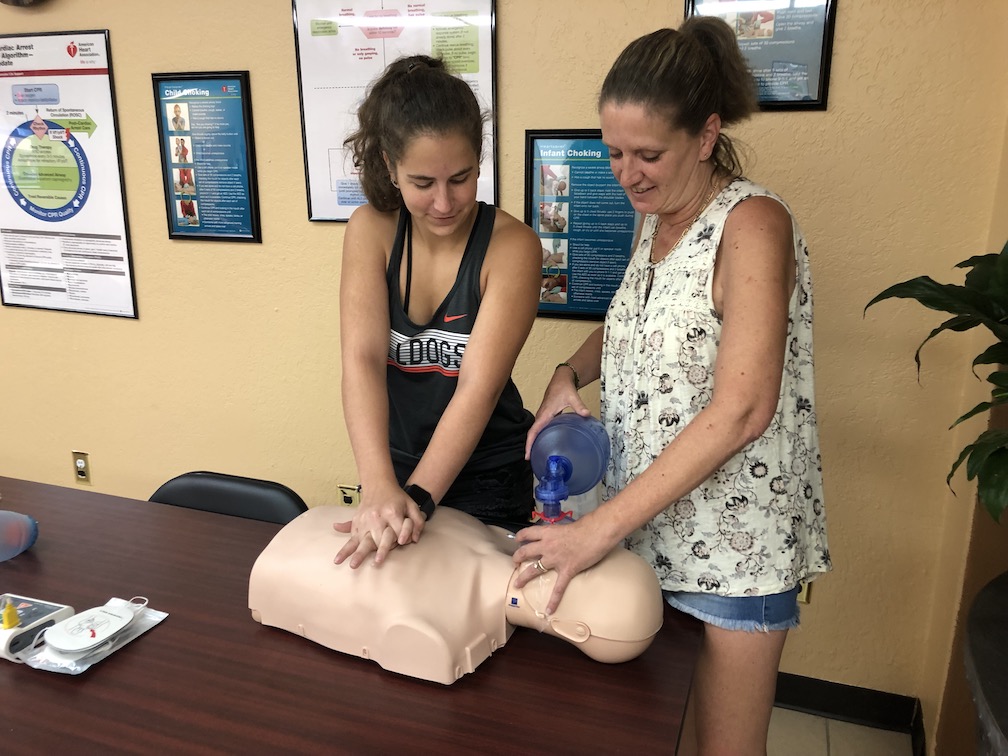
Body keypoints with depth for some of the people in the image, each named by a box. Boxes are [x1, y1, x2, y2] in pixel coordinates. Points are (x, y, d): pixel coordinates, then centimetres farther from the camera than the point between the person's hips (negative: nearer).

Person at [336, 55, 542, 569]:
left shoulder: (512, 246, -19)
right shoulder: (371, 229, -10)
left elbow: (479, 387, -25)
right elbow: (362, 359, -21)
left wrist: (416, 498, -33)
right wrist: (379, 489, -34)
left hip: (487, 482, -3)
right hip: (393, 467, 3)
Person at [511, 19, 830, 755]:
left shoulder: (752, 224, -18)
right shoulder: (656, 219, 6)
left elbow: (742, 410, -27)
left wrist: (600, 528, -27)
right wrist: (570, 376, -2)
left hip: (731, 544, -6)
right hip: (648, 525, 7)